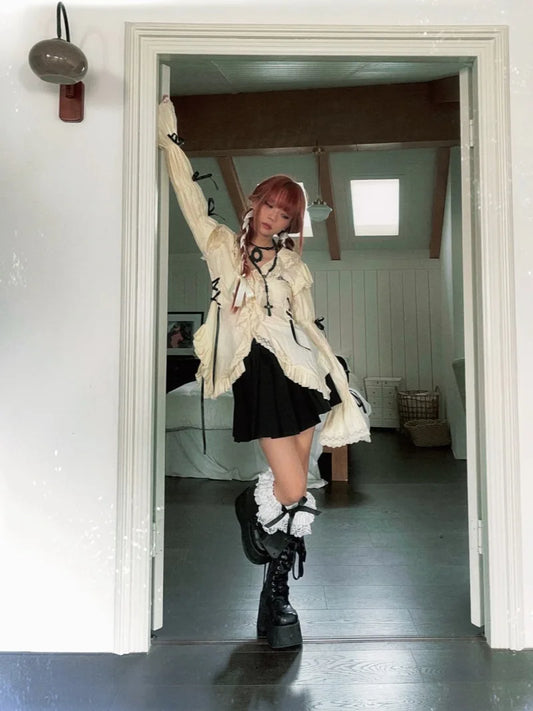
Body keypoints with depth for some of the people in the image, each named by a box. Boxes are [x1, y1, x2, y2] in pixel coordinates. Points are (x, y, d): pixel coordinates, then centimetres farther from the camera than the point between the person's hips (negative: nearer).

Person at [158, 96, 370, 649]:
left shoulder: (293, 266, 15)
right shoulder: (222, 246, 10)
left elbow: (309, 327, 14)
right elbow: (190, 197, 4)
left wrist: (339, 378, 9)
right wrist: (169, 137, 4)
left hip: (300, 374, 3)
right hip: (258, 376, -3)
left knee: (294, 489, 3)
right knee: (294, 492, -8)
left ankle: (276, 593, 23)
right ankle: (254, 504, 28)